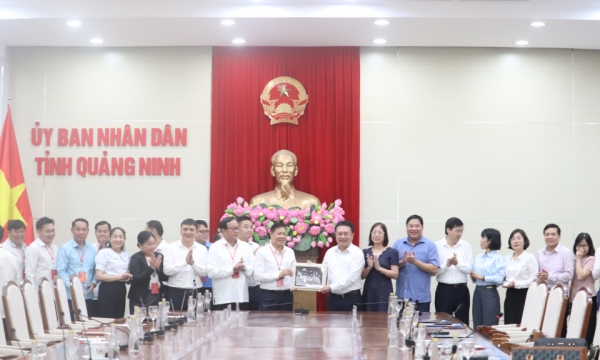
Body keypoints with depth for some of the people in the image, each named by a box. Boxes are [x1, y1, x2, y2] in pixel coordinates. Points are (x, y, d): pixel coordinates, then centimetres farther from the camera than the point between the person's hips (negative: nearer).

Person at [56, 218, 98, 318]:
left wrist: (93, 283, -4)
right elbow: (61, 271, -7)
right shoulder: (65, 249, -2)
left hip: (88, 296, 4)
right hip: (70, 296, -4)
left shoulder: (93, 249, 13)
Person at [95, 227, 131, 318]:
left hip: (121, 290, 7)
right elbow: (99, 276, -13)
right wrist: (119, 277, -20)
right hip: (108, 290, -6)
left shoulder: (126, 255, 15)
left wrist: (127, 277, -1)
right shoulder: (104, 252, -5)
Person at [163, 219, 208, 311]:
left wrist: (193, 263, -17)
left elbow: (204, 272, -1)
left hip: (195, 293, 2)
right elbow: (167, 270, -10)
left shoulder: (202, 249, 6)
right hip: (176, 292, -2)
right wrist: (185, 261, -18)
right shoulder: (171, 248, 1)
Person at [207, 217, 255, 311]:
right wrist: (232, 270, -10)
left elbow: (253, 270, 9)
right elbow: (211, 272, -9)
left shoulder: (245, 246, 12)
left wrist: (244, 268, -12)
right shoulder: (215, 247, 0)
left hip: (242, 297, 3)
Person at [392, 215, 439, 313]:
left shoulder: (430, 245, 0)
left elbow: (434, 270, -6)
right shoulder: (398, 244, 9)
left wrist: (415, 262, -17)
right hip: (401, 296, 2)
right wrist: (402, 262, -14)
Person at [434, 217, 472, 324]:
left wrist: (457, 263, -19)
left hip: (462, 290, 2)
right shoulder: (437, 246, -2)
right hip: (444, 290, -2)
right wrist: (447, 265, -22)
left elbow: (469, 269, -3)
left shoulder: (466, 245, 5)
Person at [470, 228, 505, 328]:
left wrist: (482, 277, -14)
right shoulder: (478, 257, 13)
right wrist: (473, 277, -5)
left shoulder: (499, 258, -5)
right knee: (477, 326, 8)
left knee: (489, 326, -3)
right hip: (478, 291, 6)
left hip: (490, 292, -6)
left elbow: (499, 278, -16)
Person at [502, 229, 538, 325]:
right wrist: (506, 284, -5)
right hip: (510, 295, 5)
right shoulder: (507, 258, 14)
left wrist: (516, 284, -17)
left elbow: (534, 279, -10)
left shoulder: (530, 257, -4)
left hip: (524, 295, -5)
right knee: (509, 324, 3)